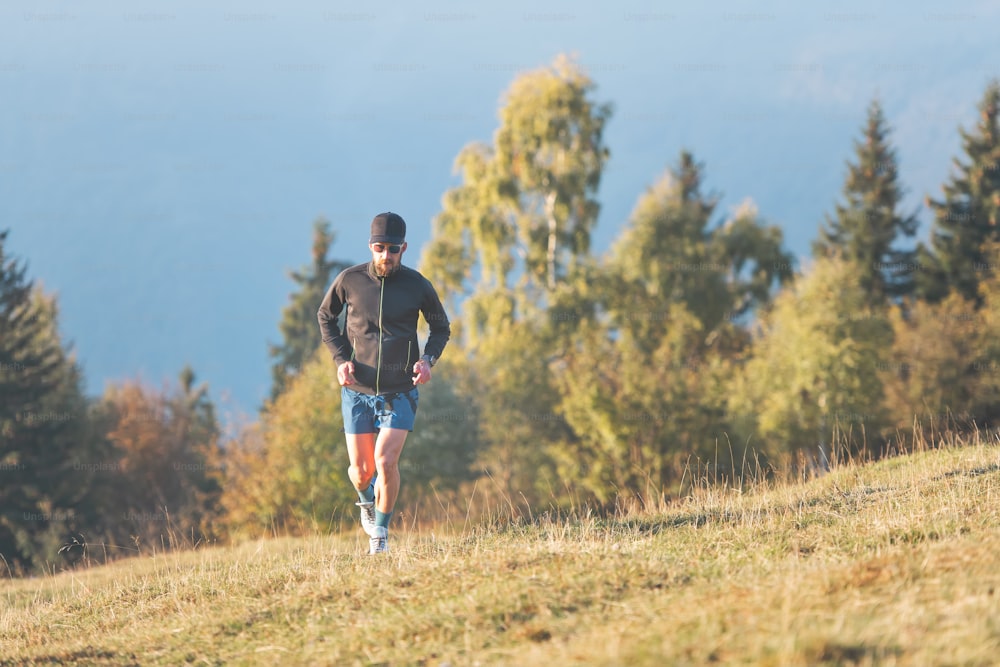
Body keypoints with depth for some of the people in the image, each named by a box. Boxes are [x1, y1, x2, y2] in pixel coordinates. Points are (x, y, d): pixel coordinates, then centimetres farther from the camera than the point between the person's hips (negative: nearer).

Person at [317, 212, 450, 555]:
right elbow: (326, 317, 12)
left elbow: (441, 327, 11)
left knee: (386, 461, -17)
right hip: (357, 390, 1)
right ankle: (367, 501, 40)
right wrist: (341, 358, -2)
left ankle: (381, 533, 4)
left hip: (400, 392, -1)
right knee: (361, 470, 2)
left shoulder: (417, 285, -5)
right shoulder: (349, 280, -5)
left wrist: (428, 359, -8)